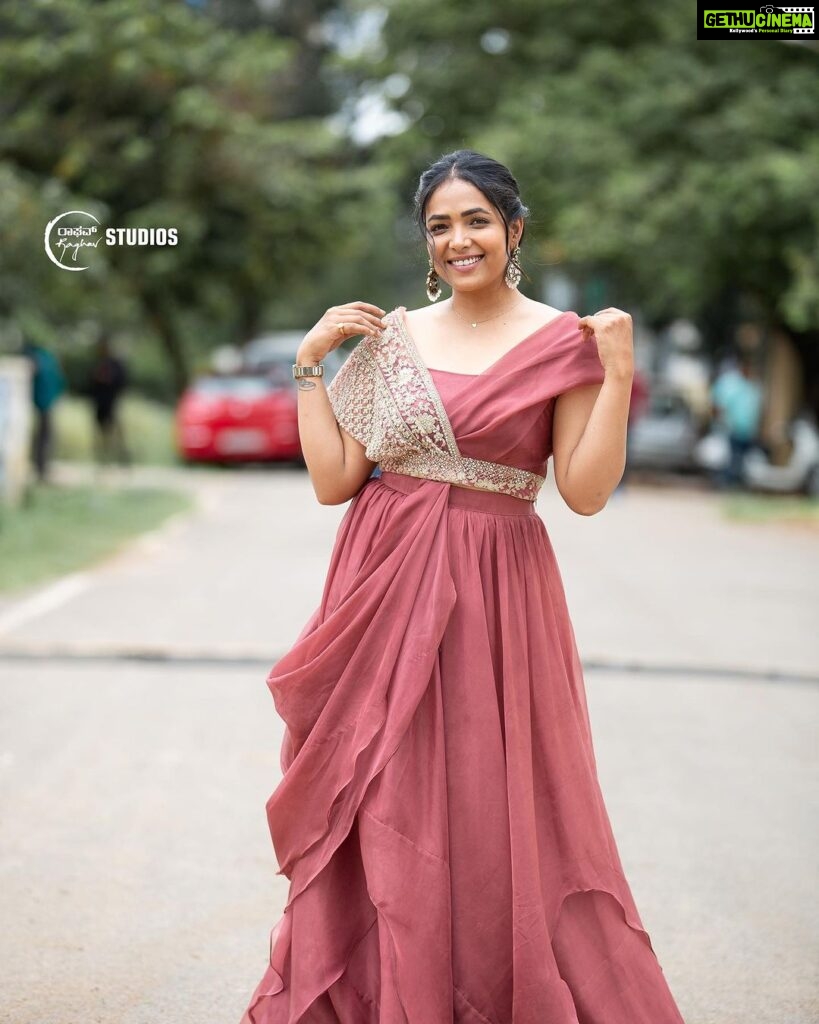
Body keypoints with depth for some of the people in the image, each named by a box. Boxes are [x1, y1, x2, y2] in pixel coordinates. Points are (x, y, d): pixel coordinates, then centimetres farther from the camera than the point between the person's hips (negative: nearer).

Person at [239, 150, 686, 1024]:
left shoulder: (562, 342, -1)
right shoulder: (392, 339, 7)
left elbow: (585, 491, -7)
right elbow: (333, 480, 5)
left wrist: (618, 374, -14)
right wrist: (310, 362, 2)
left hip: (494, 594, -3)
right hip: (386, 588, 3)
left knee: (495, 811, 0)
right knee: (379, 806, 6)